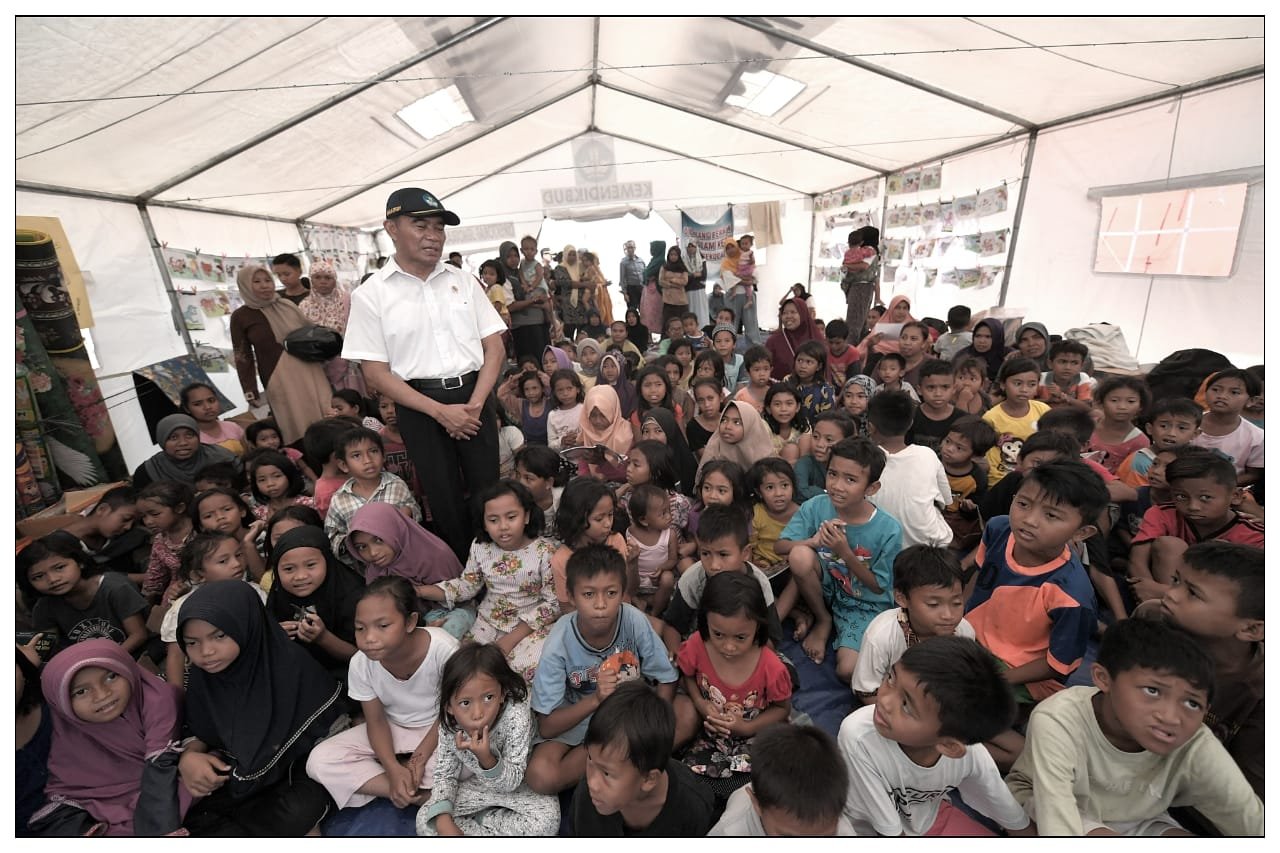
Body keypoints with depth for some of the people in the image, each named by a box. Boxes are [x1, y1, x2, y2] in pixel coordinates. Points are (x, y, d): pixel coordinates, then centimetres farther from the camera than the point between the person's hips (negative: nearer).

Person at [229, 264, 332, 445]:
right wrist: (250, 392, -1)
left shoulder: (288, 304, 10)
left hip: (308, 372, 3)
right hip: (278, 379, -3)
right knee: (298, 426, -5)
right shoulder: (240, 316, 2)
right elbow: (243, 357, 3)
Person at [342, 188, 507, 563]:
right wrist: (440, 411, -14)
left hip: (474, 397, 2)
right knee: (445, 501, 6)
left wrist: (473, 405, -9)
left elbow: (495, 348, 5)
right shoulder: (370, 295, -1)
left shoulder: (463, 281, 7)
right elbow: (376, 374, -4)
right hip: (420, 407, -2)